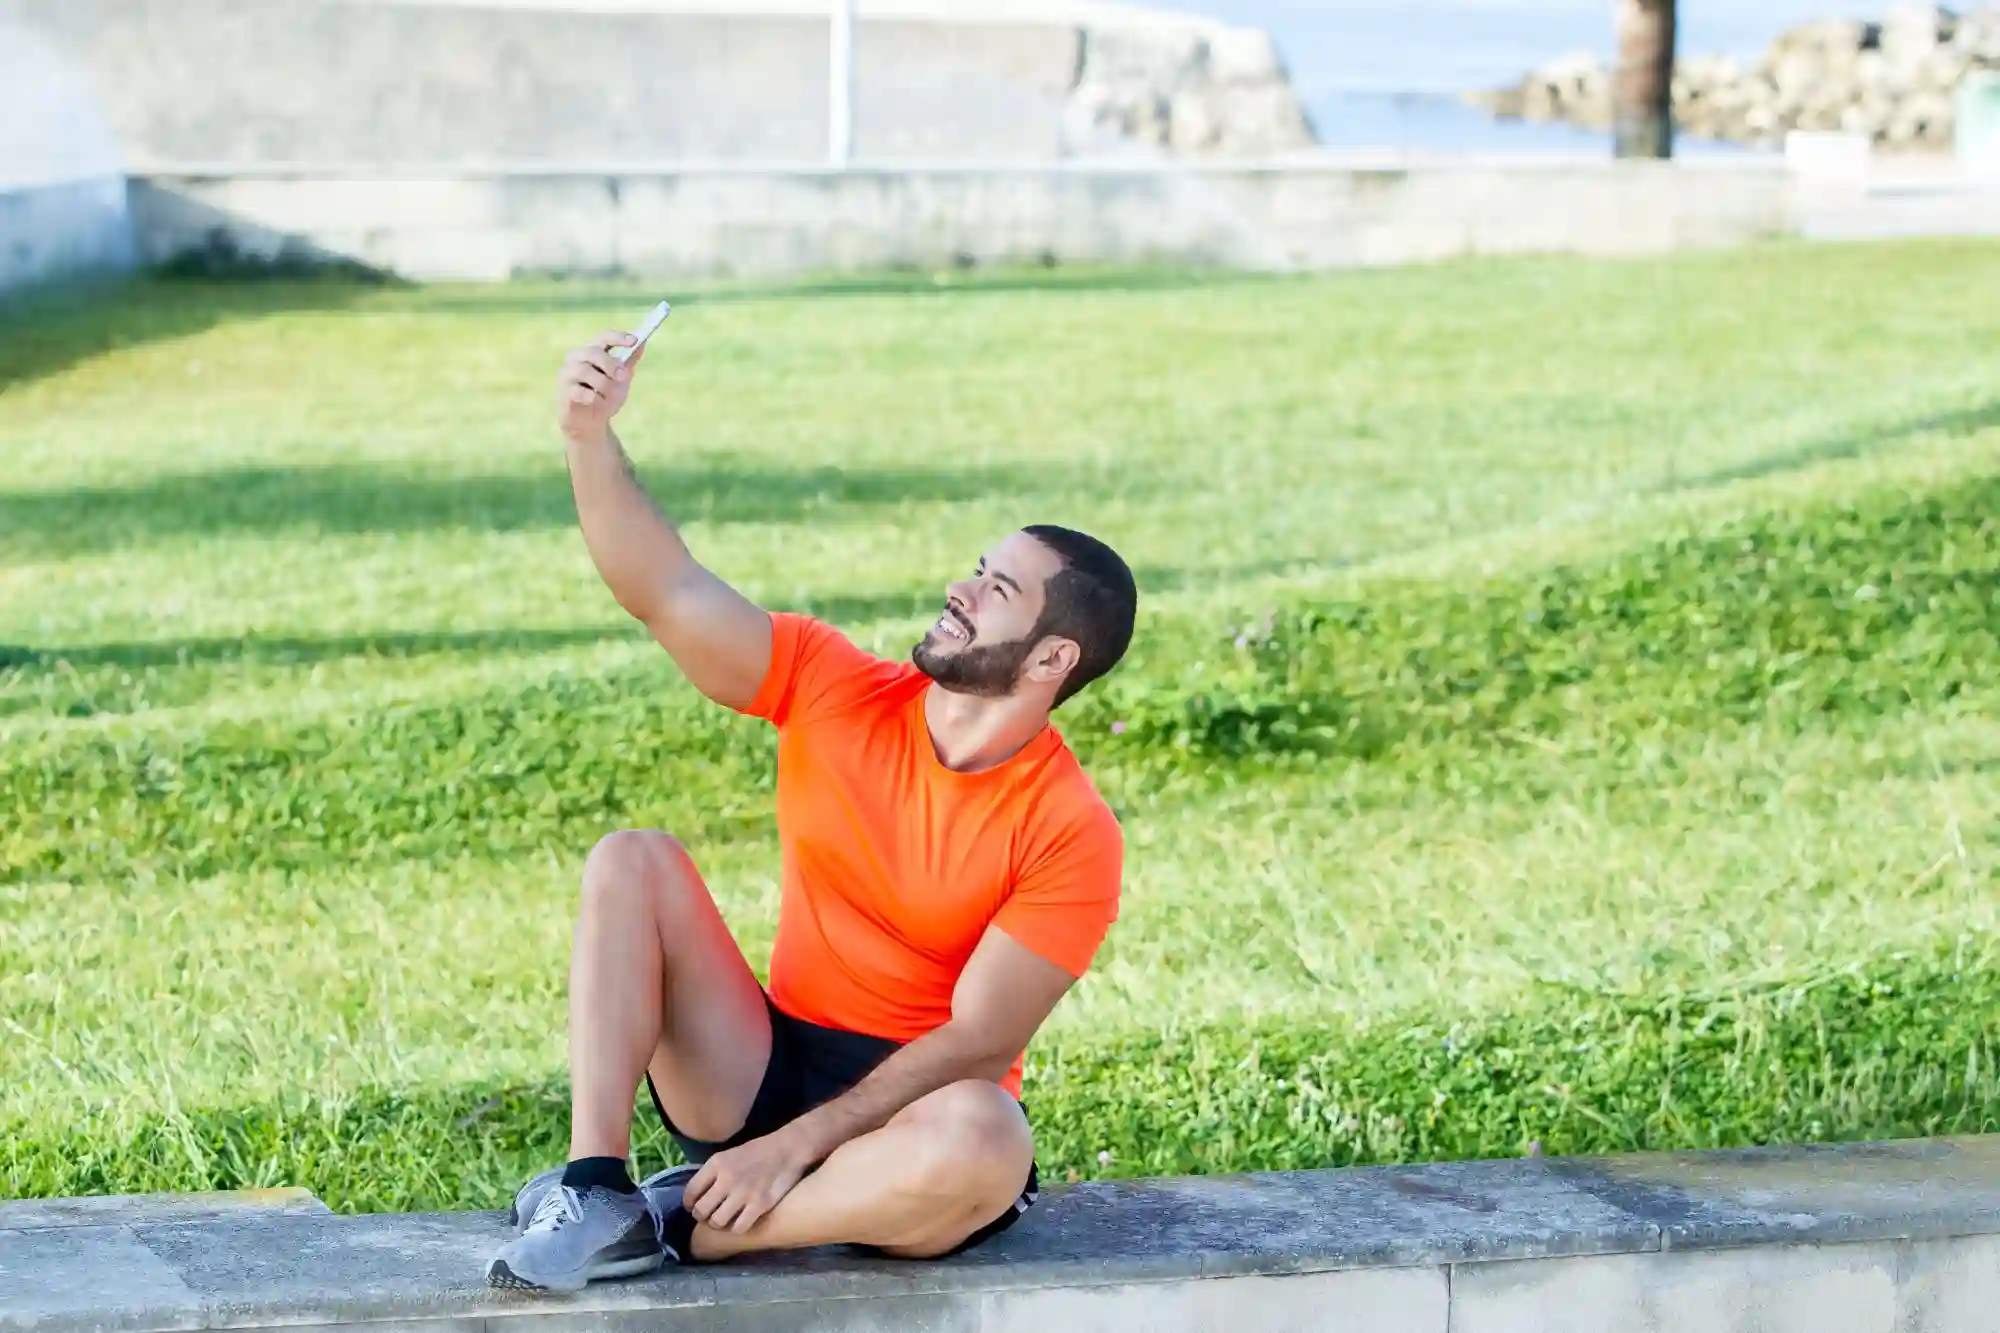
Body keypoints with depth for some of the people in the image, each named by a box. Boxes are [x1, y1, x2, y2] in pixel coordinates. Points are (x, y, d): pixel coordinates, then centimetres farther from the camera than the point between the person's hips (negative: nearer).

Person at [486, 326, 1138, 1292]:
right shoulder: (836, 691, -1)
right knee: (634, 863, -15)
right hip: (768, 1070, 4)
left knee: (981, 1148, -40)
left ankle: (680, 1227, -25)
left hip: (916, 1109, -4)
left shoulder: (1070, 833, -13)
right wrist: (590, 435, -24)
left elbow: (975, 1043, -16)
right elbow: (667, 592, -9)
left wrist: (791, 1147, -21)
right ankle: (594, 1192, -26)